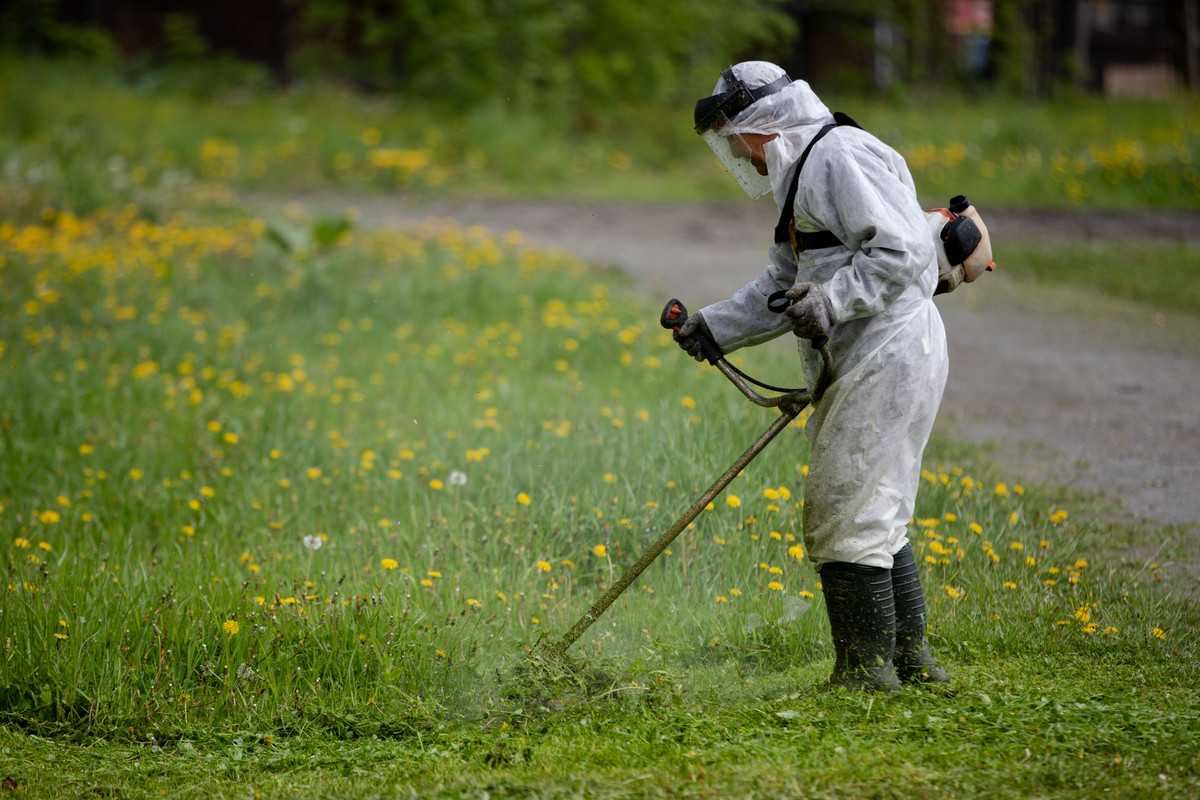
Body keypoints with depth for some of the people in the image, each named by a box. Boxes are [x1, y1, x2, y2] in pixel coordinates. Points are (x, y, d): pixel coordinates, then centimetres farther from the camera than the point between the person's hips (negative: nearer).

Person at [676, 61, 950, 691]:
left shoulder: (841, 157, -13)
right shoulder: (804, 176, 22)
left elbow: (904, 252, -22)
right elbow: (784, 287, 27)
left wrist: (831, 301, -25)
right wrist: (714, 326, 18)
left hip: (887, 357, -11)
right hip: (868, 364, 11)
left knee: (843, 516, -7)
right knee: (875, 517, 15)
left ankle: (868, 667, -1)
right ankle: (909, 658, 21)